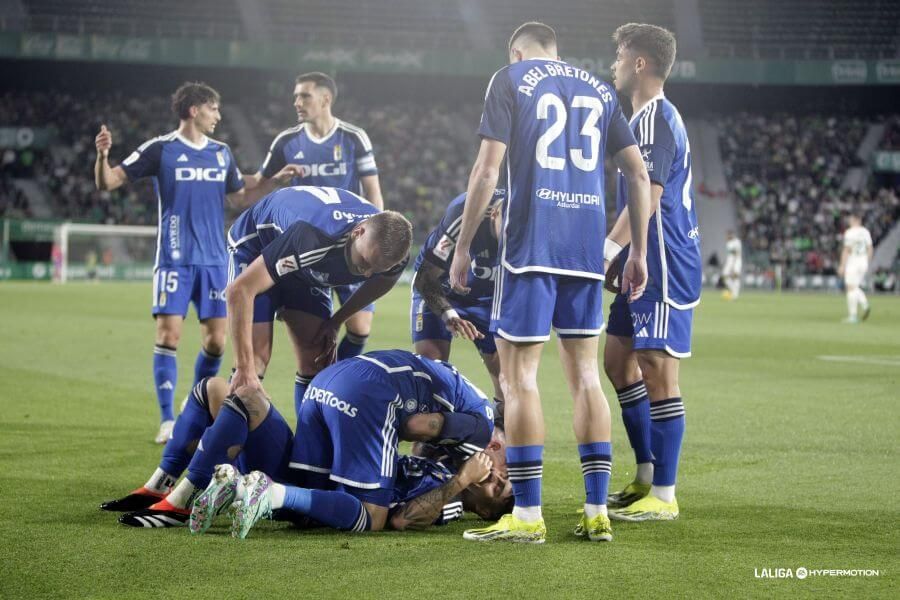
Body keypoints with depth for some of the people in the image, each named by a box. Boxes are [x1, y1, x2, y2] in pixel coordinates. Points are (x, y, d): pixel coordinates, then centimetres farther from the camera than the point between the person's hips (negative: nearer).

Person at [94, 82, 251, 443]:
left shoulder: (221, 153, 11)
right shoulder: (160, 149, -4)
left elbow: (241, 198, 22)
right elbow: (108, 183, -5)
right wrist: (102, 156, -25)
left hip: (214, 260, 4)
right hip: (174, 260, -4)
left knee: (216, 341, 3)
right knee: (168, 337, -10)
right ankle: (168, 421, -4)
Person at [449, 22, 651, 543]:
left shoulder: (511, 79, 4)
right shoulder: (600, 90, 18)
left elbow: (487, 170, -5)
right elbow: (639, 173, 13)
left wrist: (463, 246, 0)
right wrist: (639, 252, 18)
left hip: (530, 244, -5)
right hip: (587, 248, 5)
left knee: (520, 373, -1)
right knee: (585, 374, 10)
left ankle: (527, 515, -3)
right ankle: (597, 512, 8)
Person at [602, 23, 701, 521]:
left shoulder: (654, 118, -14)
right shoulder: (649, 117, 18)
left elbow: (649, 197, -22)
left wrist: (608, 249, -24)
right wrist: (618, 258, 21)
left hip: (665, 268, -11)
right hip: (648, 266, 11)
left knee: (658, 373, -7)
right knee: (617, 358, 15)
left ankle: (663, 496, -2)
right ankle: (646, 476, 22)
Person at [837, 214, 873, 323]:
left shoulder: (849, 232, -10)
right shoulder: (865, 232, 8)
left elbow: (846, 250, -14)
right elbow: (870, 249, 10)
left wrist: (842, 265, -11)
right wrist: (867, 263, 19)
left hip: (852, 263, -6)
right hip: (863, 263, 6)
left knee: (851, 288, -2)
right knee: (855, 288, 18)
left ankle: (853, 316, -4)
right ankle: (865, 305, -5)